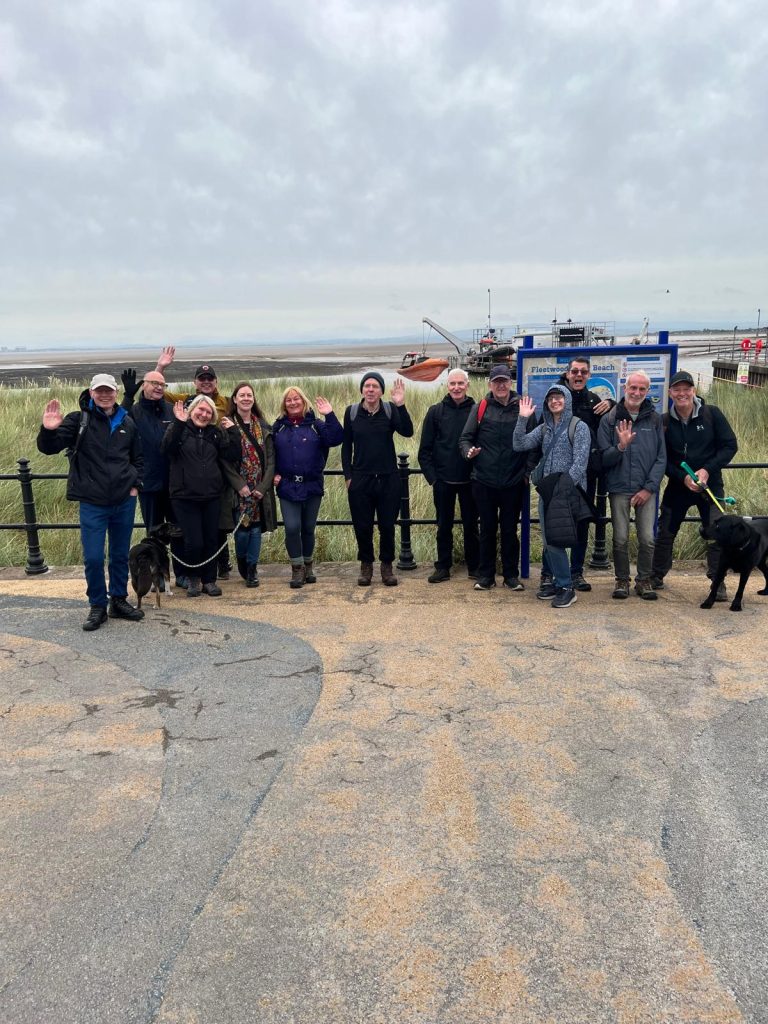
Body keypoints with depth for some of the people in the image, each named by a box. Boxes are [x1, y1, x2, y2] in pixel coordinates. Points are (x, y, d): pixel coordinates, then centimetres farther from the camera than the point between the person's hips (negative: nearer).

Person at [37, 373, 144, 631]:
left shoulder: (127, 423, 6)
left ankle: (119, 600, 28)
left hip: (124, 502, 3)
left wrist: (135, 484, 4)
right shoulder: (78, 420, -4)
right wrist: (48, 430, -30)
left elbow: (137, 459, 17)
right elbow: (48, 448, -9)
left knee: (121, 555, 13)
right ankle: (97, 606, 16)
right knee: (93, 558, -2)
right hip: (92, 503, -3)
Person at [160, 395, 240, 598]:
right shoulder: (179, 429, 1)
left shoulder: (216, 433, 12)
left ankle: (209, 580, 21)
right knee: (194, 542, -7)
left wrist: (232, 431, -3)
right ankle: (194, 577, 18)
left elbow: (232, 455, 4)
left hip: (211, 496, 4)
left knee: (211, 540, 7)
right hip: (185, 496, -4)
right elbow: (167, 449, -18)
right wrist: (179, 423, -24)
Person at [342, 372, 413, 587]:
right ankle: (366, 565, 23)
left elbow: (407, 432, -17)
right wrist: (348, 476, -1)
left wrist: (401, 405, -27)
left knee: (387, 526, 6)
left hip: (388, 479, 0)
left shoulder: (390, 410, -1)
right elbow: (346, 446, 5)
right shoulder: (352, 412, 2)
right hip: (360, 479, 1)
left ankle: (387, 565, 22)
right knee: (362, 526, 6)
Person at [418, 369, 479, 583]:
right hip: (443, 481, 1)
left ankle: (474, 567, 20)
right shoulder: (436, 412, 1)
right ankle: (443, 567, 20)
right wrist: (431, 476, -5)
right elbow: (425, 449, 1)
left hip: (469, 481, 0)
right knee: (444, 525, 9)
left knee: (471, 525, 9)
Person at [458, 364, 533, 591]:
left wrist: (528, 470, -4)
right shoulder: (480, 408, 2)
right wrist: (468, 451, -18)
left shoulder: (522, 408, 1)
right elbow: (465, 437, 2)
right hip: (484, 481, 0)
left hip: (513, 482, 0)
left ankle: (511, 575, 21)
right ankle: (485, 575, 20)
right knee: (487, 529, 10)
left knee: (510, 530, 9)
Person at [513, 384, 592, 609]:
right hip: (546, 489, 6)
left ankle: (566, 587, 3)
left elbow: (580, 462, -11)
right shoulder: (544, 428, 14)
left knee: (554, 539, -10)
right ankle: (556, 581, 21)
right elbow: (519, 445, 3)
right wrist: (522, 419, -6)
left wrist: (565, 487, -18)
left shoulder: (579, 427, -4)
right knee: (548, 539, 8)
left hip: (567, 490, -6)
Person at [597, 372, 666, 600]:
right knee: (621, 539, 2)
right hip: (619, 489, -1)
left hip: (647, 490, 1)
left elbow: (661, 458, 3)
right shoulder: (610, 419, 2)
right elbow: (603, 458, -3)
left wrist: (649, 488, -6)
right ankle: (622, 580, 18)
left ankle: (644, 580, 16)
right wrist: (620, 446, -22)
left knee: (647, 538, 0)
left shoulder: (654, 419, 6)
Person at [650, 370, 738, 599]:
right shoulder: (664, 422, -3)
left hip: (710, 485, -1)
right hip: (677, 486, 2)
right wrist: (683, 477, -16)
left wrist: (707, 470, -16)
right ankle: (656, 577, 23)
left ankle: (718, 583, 6)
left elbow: (730, 445, -5)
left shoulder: (711, 414, -6)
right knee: (665, 532, 8)